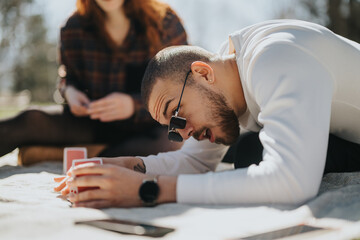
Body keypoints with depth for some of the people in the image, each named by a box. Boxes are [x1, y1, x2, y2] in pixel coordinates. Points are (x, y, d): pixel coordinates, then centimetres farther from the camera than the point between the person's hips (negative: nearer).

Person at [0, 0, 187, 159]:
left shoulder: (165, 23, -7)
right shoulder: (74, 28, -1)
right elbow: (69, 77, 17)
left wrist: (134, 105, -26)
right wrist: (69, 91, -10)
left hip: (152, 129, -2)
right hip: (95, 123, 3)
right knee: (30, 122, -22)